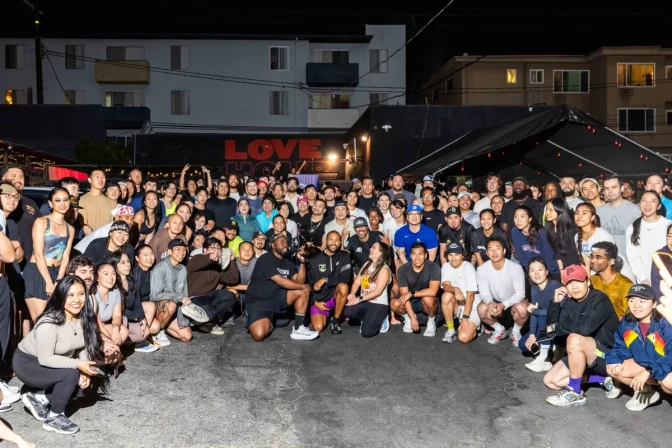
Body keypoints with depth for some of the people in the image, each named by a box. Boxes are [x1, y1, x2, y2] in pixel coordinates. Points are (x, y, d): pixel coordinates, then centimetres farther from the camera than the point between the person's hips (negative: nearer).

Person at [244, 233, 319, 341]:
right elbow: (281, 282, -22)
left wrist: (302, 262, -13)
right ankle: (267, 323, 9)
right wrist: (303, 286, -12)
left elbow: (299, 281, -2)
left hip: (276, 297, 7)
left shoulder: (288, 263, 10)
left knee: (304, 290, -11)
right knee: (259, 335, -29)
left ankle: (298, 329, -9)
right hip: (258, 300, -7)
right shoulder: (266, 259, -14)